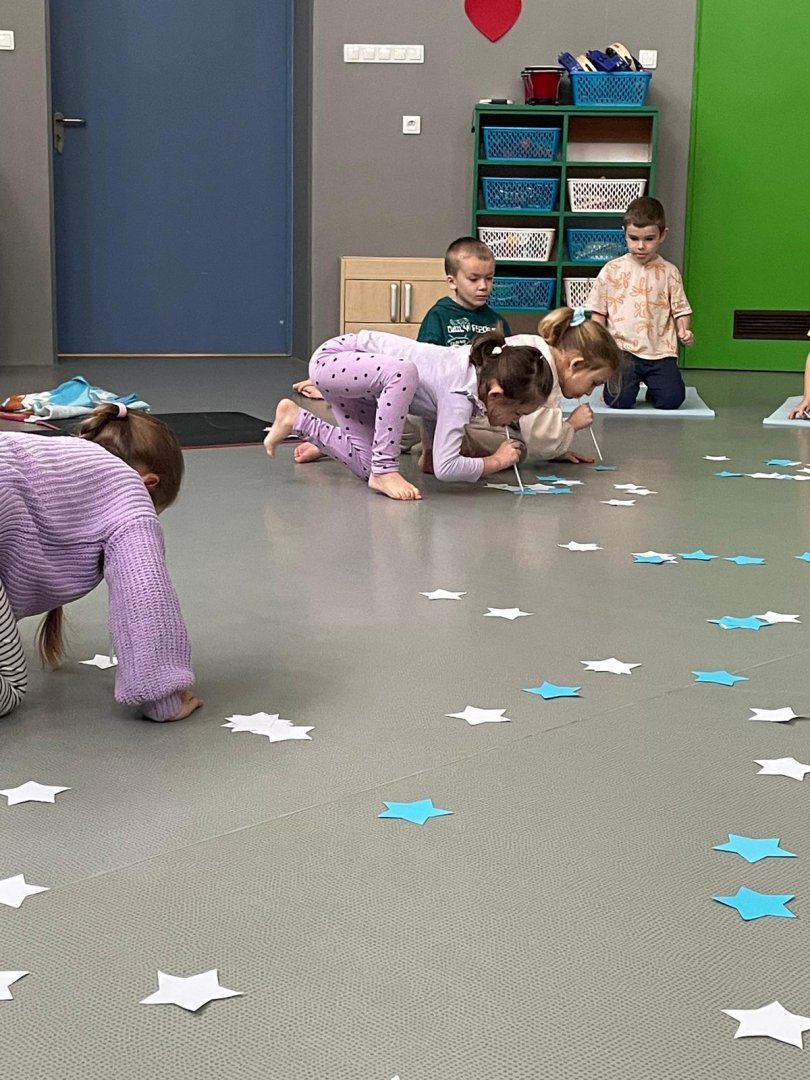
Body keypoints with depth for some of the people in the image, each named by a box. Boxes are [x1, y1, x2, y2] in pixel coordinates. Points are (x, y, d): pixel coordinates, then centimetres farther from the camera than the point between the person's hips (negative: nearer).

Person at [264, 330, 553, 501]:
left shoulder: (483, 362, -6)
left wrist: (429, 452, 5)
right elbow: (445, 468, -36)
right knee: (403, 372, -37)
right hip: (331, 359, -9)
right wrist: (496, 461, -20)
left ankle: (296, 420, 20)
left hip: (357, 375, 9)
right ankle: (384, 470, -22)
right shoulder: (461, 394, -30)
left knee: (366, 467, 3)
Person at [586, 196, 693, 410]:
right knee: (619, 400, -20)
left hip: (660, 351, 1)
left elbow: (680, 309, 10)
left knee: (671, 399, -17)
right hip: (623, 349, -1)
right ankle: (629, 381, 17)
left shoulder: (669, 273, 6)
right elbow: (598, 311, 9)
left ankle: (652, 386, 19)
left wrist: (684, 330, -10)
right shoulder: (612, 270, 4)